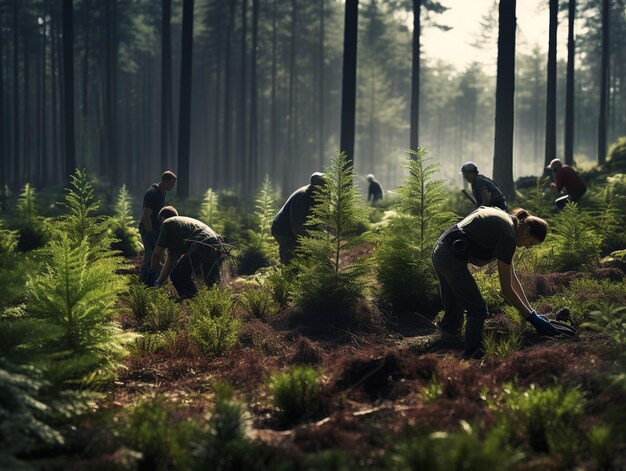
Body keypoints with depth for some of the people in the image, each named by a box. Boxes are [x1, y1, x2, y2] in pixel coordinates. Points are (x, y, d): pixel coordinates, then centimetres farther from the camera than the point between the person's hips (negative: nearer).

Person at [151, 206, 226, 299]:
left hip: (203, 245, -9)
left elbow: (157, 254, 16)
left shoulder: (167, 223, 16)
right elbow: (171, 259, 40)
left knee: (177, 276, -8)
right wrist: (159, 282, 43)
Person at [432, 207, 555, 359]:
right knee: (478, 309, -5)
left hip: (440, 253, 10)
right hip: (451, 258, -10)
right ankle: (472, 356, -7)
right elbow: (507, 289, -12)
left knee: (453, 309, 17)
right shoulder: (508, 236, -15)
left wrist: (531, 311, 18)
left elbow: (512, 277, 19)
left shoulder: (508, 221, 13)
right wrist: (532, 318, -5)